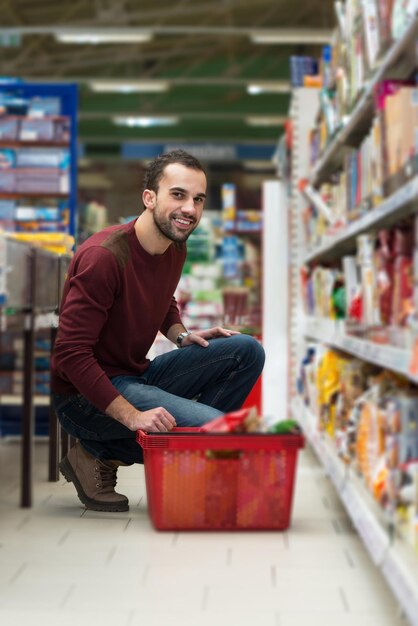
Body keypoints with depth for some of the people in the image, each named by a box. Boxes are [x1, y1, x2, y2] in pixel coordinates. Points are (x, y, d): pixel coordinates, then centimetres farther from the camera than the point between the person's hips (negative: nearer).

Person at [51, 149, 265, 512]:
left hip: (137, 377, 9)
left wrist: (183, 336, 4)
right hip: (86, 396, -8)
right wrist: (132, 416, -31)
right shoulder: (104, 256, -22)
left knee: (247, 351, -2)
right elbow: (71, 355, -25)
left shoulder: (175, 249, 4)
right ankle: (99, 456, -9)